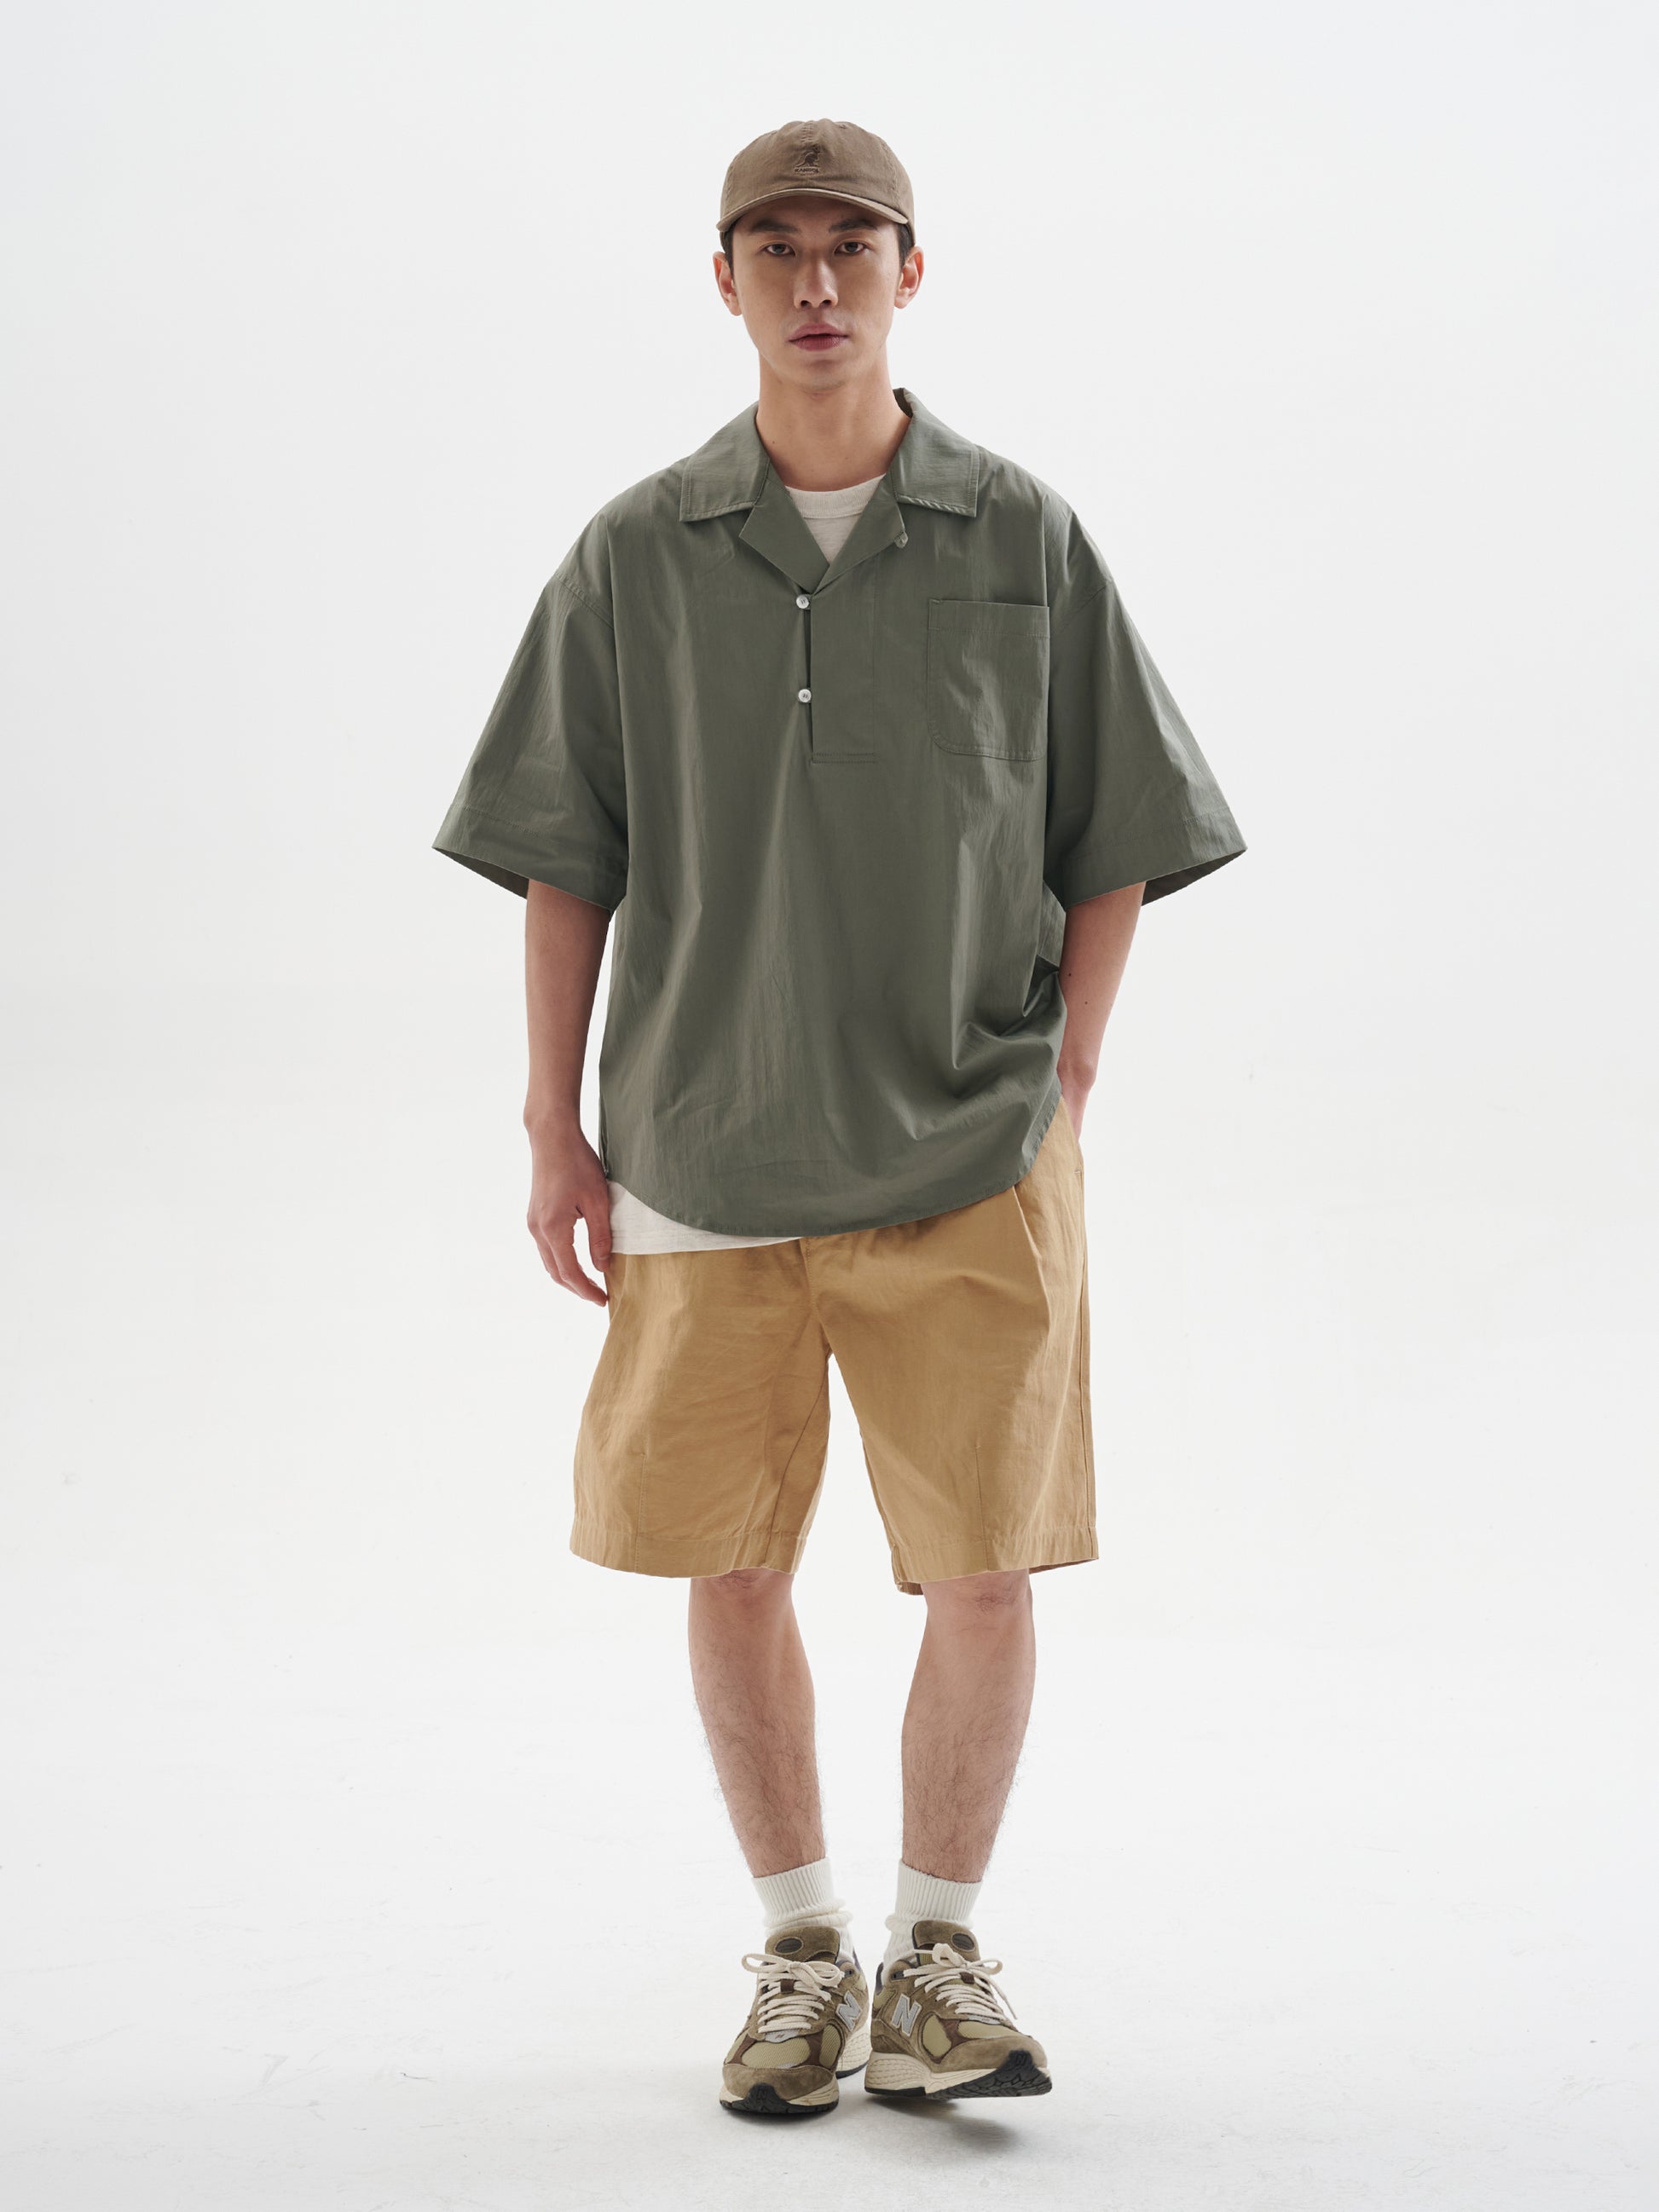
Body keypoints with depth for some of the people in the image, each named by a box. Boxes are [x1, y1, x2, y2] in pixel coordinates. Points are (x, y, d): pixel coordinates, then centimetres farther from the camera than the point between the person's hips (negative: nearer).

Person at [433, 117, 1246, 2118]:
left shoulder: (1028, 543, 1)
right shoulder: (636, 558, 2)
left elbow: (1115, 844, 6)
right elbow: (562, 860, 6)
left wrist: (1061, 1096, 0)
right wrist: (553, 1131, 2)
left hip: (970, 1162, -1)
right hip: (707, 1153, 1)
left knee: (985, 1565, -1)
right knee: (726, 1565, 6)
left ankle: (937, 1953, 17)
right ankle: (800, 1953, 23)